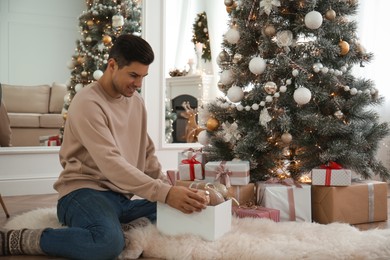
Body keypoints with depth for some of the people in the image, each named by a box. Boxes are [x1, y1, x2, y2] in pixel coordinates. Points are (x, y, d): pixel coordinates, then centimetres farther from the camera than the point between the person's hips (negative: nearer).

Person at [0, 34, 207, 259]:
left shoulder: (136, 101, 11)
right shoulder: (88, 103, -16)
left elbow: (147, 153, 19)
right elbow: (110, 164, -26)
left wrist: (168, 187, 1)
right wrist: (164, 192, -31)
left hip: (122, 198, 7)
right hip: (85, 192, -7)